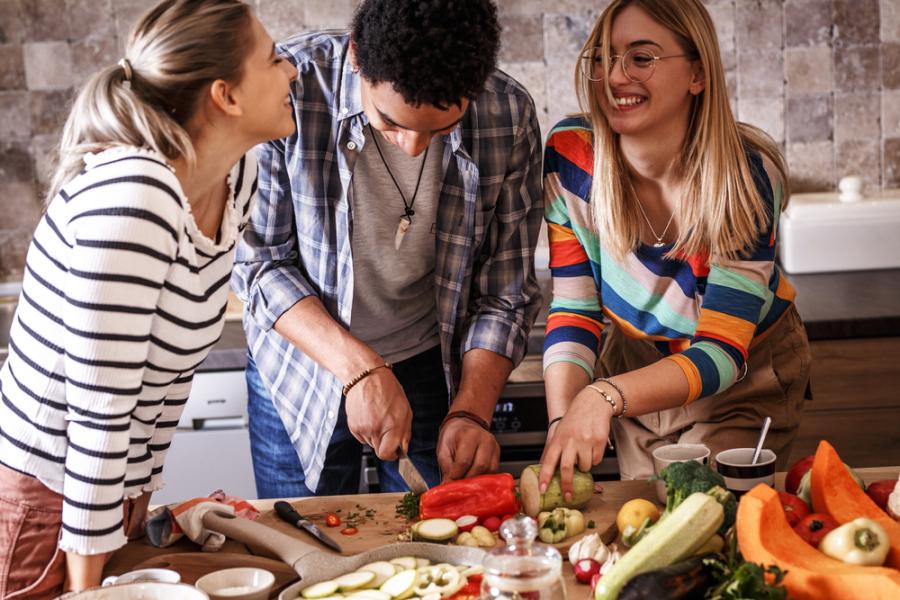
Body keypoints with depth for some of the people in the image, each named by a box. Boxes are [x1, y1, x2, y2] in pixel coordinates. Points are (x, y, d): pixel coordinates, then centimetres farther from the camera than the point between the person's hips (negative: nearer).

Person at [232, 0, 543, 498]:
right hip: (303, 364, -1)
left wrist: (471, 410, -20)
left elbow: (506, 290, -9)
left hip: (433, 365, 1)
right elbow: (257, 260, -17)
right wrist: (358, 368, -27)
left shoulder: (509, 115, -17)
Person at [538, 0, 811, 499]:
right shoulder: (570, 154, -21)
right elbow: (573, 313, -17)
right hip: (638, 363, 3)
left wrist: (604, 396, -49)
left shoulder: (746, 175, -29)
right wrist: (562, 424, -34)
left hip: (745, 377, -2)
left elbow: (722, 352, -32)